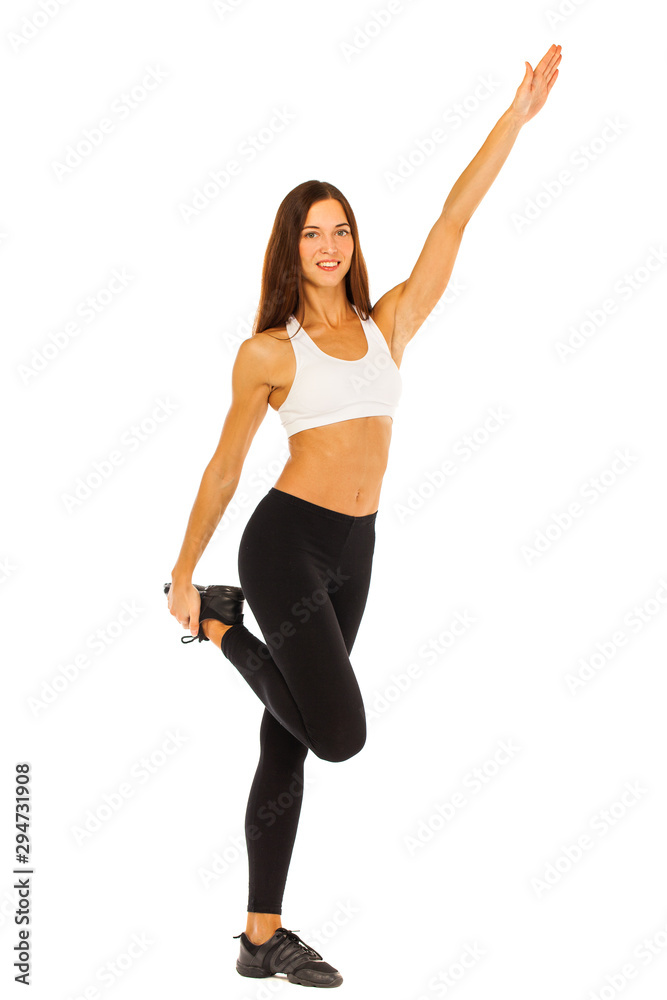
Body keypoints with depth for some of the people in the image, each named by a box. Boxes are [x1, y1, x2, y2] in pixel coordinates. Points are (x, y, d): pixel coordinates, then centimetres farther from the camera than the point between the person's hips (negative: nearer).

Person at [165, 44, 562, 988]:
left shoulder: (389, 325, 9)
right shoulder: (268, 352, -1)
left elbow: (454, 220, 6)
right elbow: (224, 468, 3)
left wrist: (517, 116, 3)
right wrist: (183, 574, 5)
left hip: (354, 552, 5)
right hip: (287, 540, -5)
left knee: (287, 742, 10)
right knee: (340, 734, -16)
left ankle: (263, 937, 19)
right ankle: (222, 622, 10)